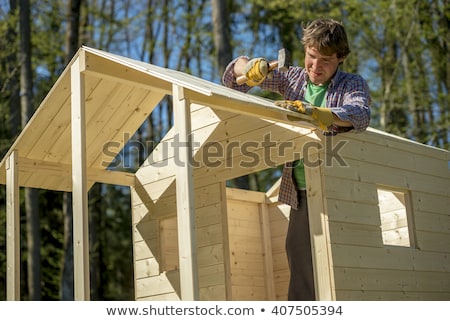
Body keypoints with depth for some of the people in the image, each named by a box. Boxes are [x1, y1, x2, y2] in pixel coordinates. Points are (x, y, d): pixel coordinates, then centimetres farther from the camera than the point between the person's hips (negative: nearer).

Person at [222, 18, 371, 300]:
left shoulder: (353, 84, 2)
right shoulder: (293, 79, 14)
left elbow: (360, 114, -21)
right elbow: (234, 75, 18)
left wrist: (315, 113, -38)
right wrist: (251, 68, -6)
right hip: (301, 194, 4)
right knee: (301, 281, 4)